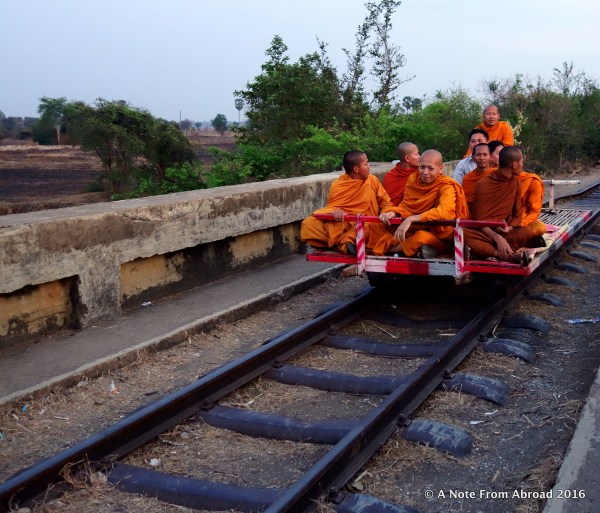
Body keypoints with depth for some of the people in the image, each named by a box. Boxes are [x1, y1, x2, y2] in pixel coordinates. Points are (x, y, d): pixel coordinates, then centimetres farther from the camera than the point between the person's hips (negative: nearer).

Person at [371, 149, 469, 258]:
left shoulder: (446, 186, -17)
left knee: (421, 237, -36)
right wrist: (393, 213, -21)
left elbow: (444, 211, -34)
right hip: (415, 228, 5)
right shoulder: (413, 179, -1)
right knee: (377, 226, -3)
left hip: (439, 236, -5)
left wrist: (410, 219, -41)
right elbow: (406, 205, 3)